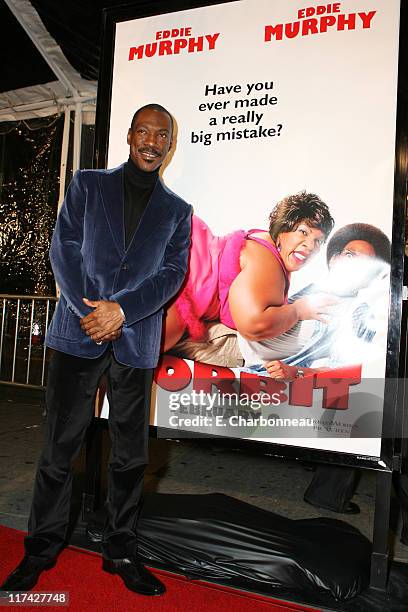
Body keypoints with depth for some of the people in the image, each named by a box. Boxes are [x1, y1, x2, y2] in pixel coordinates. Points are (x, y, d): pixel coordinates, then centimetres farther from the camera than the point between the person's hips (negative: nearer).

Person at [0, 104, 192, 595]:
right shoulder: (88, 185, 10)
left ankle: (120, 551, 26)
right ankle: (40, 550, 25)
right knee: (59, 447, 6)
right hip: (78, 333, -1)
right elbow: (64, 247, 1)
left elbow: (173, 273, 1)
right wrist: (91, 311, -11)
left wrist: (121, 310, -13)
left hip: (136, 341, 1)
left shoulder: (177, 211, 12)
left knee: (131, 454, 8)